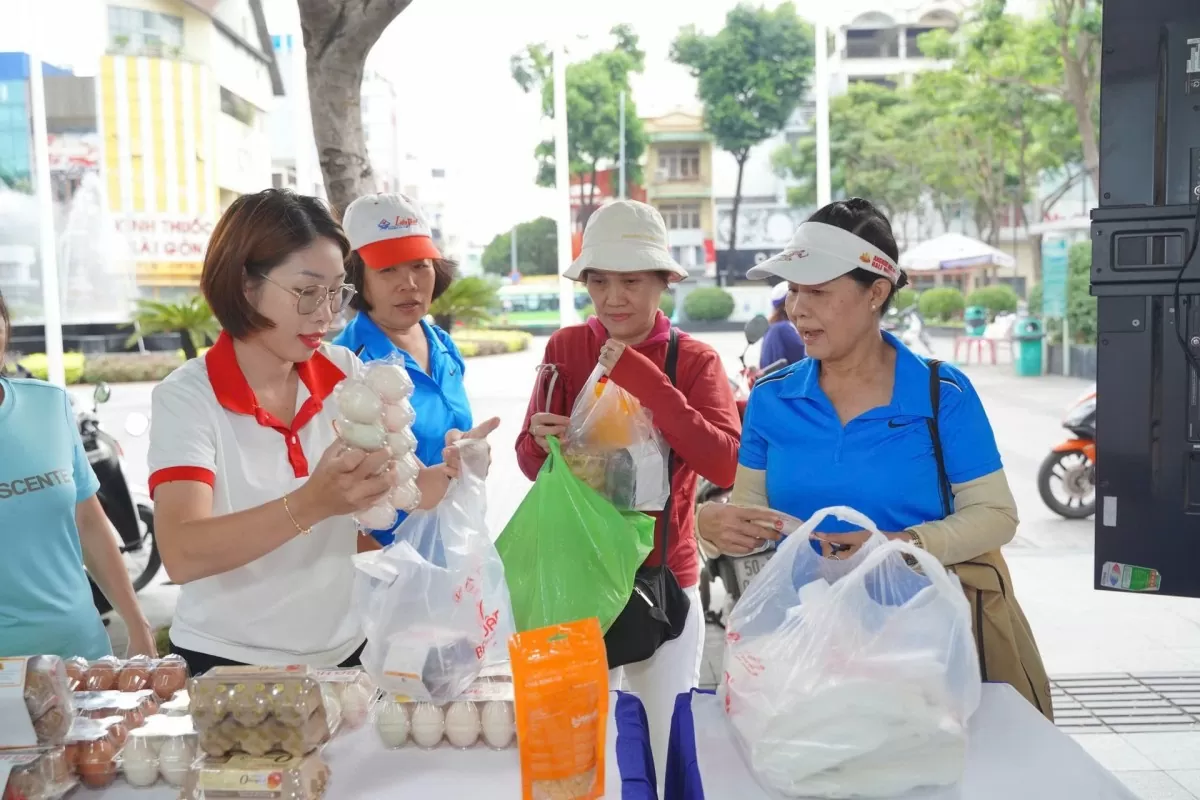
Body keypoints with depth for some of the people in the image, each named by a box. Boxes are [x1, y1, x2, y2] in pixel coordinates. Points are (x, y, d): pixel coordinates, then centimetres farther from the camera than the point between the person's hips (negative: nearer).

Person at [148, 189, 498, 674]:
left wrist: (448, 473, -19)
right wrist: (312, 504, -36)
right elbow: (182, 556, -23)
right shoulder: (186, 397, -10)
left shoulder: (345, 374, 1)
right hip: (224, 667, -3)